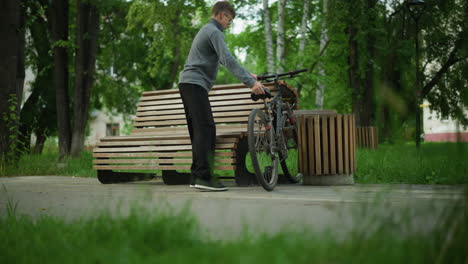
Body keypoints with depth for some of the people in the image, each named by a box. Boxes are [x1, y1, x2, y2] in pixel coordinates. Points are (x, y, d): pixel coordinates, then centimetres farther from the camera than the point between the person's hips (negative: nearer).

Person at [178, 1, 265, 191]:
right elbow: (228, 60, -20)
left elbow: (223, 60, 31)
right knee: (206, 129, -16)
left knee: (198, 130, 8)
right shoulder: (214, 32, -7)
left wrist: (248, 75, 30)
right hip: (196, 84, -11)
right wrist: (250, 82, -24)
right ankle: (204, 177, -22)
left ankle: (196, 177, 7)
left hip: (187, 83, 11)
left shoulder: (206, 31, 26)